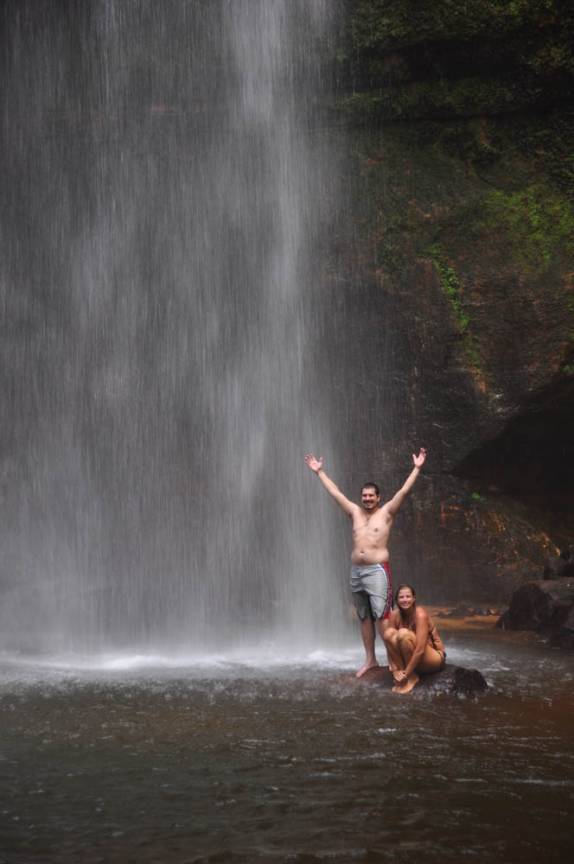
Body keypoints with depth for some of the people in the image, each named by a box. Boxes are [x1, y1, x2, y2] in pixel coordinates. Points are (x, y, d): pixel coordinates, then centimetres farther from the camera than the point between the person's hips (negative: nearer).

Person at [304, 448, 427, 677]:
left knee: (382, 617, -13)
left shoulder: (387, 512, 1)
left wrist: (416, 469, -12)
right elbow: (335, 493, 18)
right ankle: (370, 659, 15)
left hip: (377, 570, -5)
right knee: (364, 618, 9)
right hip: (356, 571, 5)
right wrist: (319, 472, 21)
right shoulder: (355, 512, 13)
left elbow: (404, 491, -6)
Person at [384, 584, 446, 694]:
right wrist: (394, 670, -21)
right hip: (413, 657, 5)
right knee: (389, 633, -20)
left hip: (434, 657, -5)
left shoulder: (420, 614, -24)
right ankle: (401, 675, -13)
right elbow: (390, 642, -9)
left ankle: (412, 677, -15)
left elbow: (420, 650, -29)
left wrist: (406, 674, -26)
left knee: (403, 634, -31)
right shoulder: (395, 614, -8)